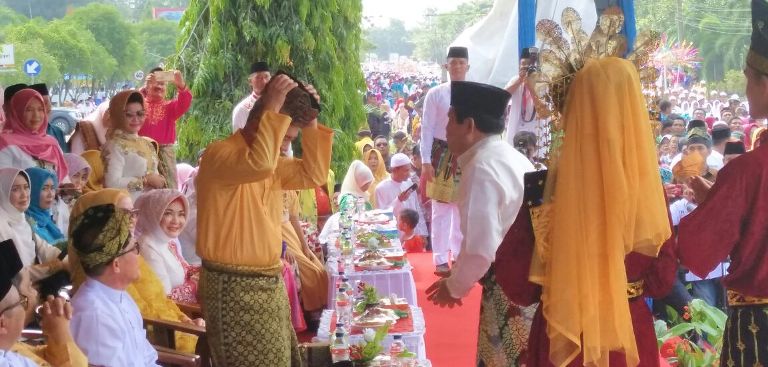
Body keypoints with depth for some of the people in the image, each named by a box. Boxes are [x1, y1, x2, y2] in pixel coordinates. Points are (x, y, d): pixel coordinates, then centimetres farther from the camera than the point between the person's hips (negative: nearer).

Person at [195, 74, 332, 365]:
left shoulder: (273, 164, 13)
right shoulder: (219, 153, -16)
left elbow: (314, 175, 10)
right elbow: (259, 164, -35)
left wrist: (311, 123, 1)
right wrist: (272, 109, -28)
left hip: (270, 283, 9)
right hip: (234, 287, -9)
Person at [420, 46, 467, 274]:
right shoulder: (435, 94, -5)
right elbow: (427, 129, -4)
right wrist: (426, 161, -9)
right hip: (442, 155, -2)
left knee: (463, 210, 12)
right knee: (441, 210, 1)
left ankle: (459, 254, 25)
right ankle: (441, 259, 10)